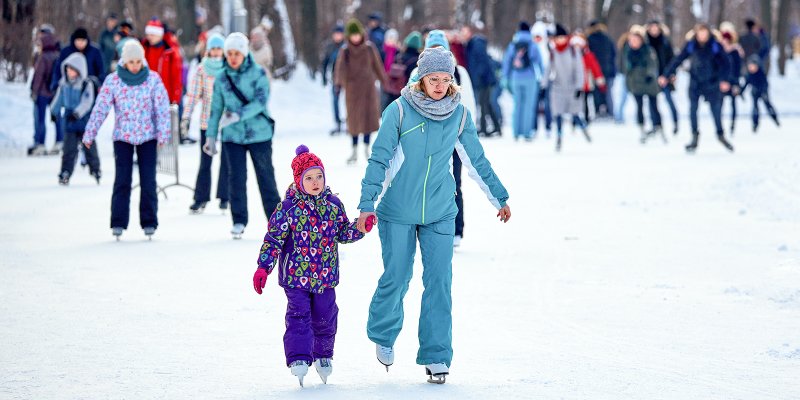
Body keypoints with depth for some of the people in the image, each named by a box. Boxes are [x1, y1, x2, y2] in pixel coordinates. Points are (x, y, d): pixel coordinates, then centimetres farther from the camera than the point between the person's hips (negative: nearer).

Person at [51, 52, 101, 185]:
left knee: (89, 147, 10)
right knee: (69, 148, -1)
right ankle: (65, 172, -1)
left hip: (85, 121, -4)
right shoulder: (64, 83, 3)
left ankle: (95, 169, 26)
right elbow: (59, 98, 17)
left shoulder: (87, 84, -15)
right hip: (69, 122, 4)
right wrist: (54, 112, 21)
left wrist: (77, 113, -34)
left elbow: (87, 102, -23)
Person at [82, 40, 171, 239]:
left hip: (147, 137, 0)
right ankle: (118, 223, 0)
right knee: (122, 181, -5)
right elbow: (100, 109, -5)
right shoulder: (113, 81, -5)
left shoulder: (153, 79, -4)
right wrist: (89, 134, -7)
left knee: (148, 181, -1)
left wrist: (163, 134, -11)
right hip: (122, 137, 0)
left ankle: (149, 222, 7)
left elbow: (162, 108, -5)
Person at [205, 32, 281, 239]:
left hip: (259, 134, -2)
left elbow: (260, 101, -18)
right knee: (236, 177, -3)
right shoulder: (221, 78, 3)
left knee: (265, 176, 6)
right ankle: (239, 221, 8)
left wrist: (238, 115, -30)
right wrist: (211, 136, 8)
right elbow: (216, 108, 9)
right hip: (232, 137, 2)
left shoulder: (258, 74, -7)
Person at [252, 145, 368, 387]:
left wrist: (361, 228, -5)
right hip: (295, 275, -4)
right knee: (299, 315, -10)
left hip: (325, 275, 4)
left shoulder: (333, 204, 3)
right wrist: (263, 267, -12)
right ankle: (299, 358, -8)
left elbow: (343, 233, 13)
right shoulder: (288, 208, -9)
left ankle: (323, 355, 27)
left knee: (325, 316, 10)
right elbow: (273, 239, -7)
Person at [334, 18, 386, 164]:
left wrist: (384, 81, 16)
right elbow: (340, 67, -15)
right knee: (354, 119, 2)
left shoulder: (369, 47, 0)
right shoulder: (345, 50, -3)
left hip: (368, 86, 0)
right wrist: (339, 82, -31)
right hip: (352, 87, 0)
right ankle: (355, 151, 9)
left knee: (369, 115, -8)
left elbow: (377, 65, 9)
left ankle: (366, 148, 1)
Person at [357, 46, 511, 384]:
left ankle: (436, 355, 3)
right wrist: (367, 205, -15)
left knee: (439, 282, -4)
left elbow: (476, 160, 12)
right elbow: (379, 160, -8)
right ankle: (383, 336, 30)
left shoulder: (459, 114, 0)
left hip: (440, 213, 2)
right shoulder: (399, 111, -10)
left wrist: (499, 197, 19)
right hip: (398, 212, -2)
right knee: (396, 277, 3)